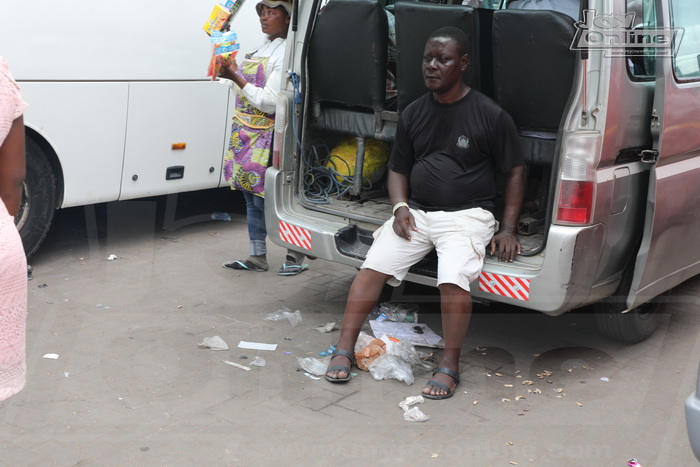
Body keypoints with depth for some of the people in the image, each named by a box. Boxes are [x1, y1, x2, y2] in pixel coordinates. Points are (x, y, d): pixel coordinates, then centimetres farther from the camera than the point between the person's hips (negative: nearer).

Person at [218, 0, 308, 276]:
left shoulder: (285, 54, -13)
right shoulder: (263, 49, 15)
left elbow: (270, 102, -20)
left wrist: (236, 78, -22)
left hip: (267, 136, -9)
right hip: (246, 134, 9)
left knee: (265, 198, -5)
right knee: (251, 196, 12)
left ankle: (295, 255, 10)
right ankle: (257, 258, 21)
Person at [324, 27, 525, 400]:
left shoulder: (490, 115, -3)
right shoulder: (413, 114, 9)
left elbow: (514, 171, 3)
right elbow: (398, 169, 17)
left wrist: (508, 228, -4)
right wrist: (400, 206, -3)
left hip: (466, 215, -4)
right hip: (415, 211, 4)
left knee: (453, 279, -29)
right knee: (373, 266, -15)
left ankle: (450, 365, -13)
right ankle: (344, 351, -7)